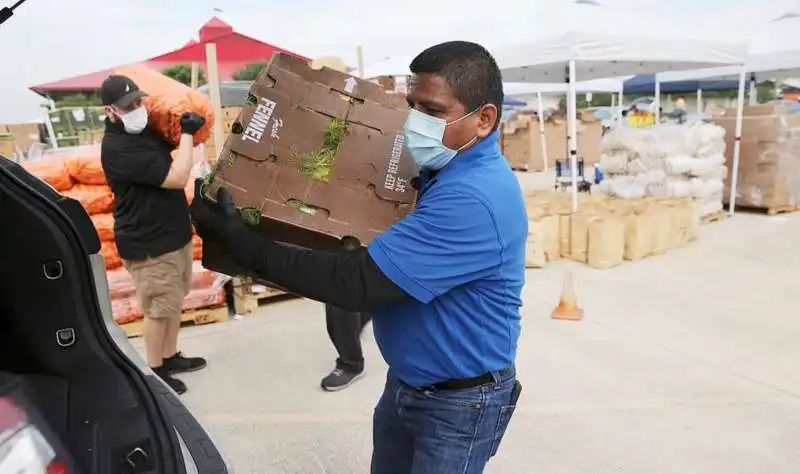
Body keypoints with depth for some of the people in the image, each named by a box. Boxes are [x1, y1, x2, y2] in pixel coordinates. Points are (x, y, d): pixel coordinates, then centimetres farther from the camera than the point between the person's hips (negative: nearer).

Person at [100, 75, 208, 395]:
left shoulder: (143, 129, 5)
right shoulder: (118, 148, -25)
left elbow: (168, 150, 27)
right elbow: (177, 177, -29)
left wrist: (184, 132, 8)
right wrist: (187, 133, -20)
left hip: (174, 232, 9)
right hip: (149, 244, -9)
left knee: (174, 302, 19)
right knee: (159, 309, 3)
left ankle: (170, 356, 35)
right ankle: (154, 370, 20)